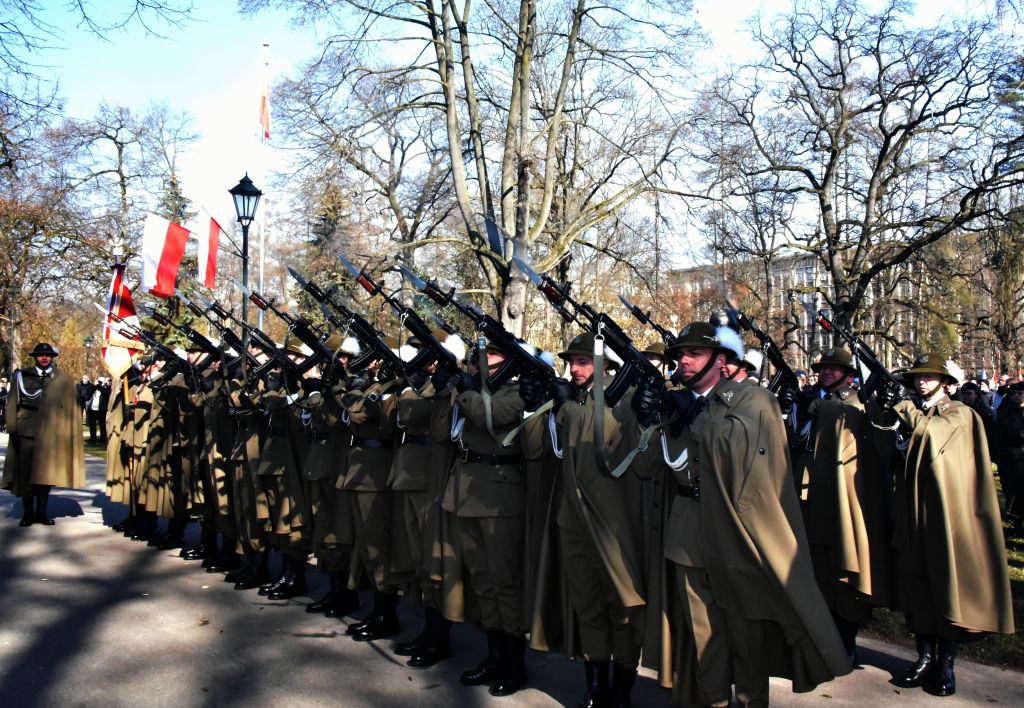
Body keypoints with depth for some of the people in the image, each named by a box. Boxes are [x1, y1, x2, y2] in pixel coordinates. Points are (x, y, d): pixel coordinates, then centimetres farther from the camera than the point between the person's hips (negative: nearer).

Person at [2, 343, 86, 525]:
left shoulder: (64, 379, 8)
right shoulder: (22, 375, 9)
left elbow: (71, 408, 5)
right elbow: (13, 404, 6)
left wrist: (67, 434, -1)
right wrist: (12, 429, -2)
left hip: (51, 434, 0)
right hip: (26, 432, 0)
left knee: (46, 474, 5)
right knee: (25, 474, 1)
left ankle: (41, 511, 17)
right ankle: (28, 513, 12)